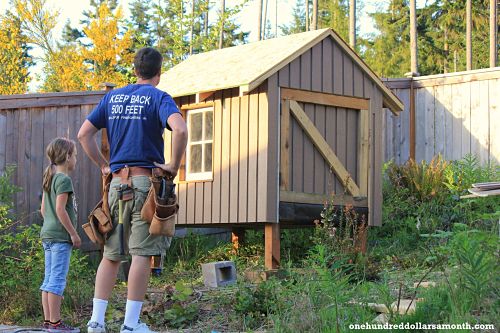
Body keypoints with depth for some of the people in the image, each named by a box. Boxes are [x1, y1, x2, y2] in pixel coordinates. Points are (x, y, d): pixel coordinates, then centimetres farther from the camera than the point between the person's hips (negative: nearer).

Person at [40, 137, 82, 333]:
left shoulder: (49, 179, 15)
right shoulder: (63, 179, -12)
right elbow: (60, 209, -19)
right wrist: (73, 233, -14)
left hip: (47, 234, 9)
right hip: (60, 236, -9)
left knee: (49, 279, 10)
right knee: (58, 278, -8)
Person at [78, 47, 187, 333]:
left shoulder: (112, 97, 14)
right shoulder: (158, 98, -2)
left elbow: (84, 134, 13)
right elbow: (180, 129, -22)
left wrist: (104, 165, 15)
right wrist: (174, 166, -10)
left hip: (117, 181, 5)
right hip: (146, 181, -5)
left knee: (111, 254, 9)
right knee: (142, 253, -4)